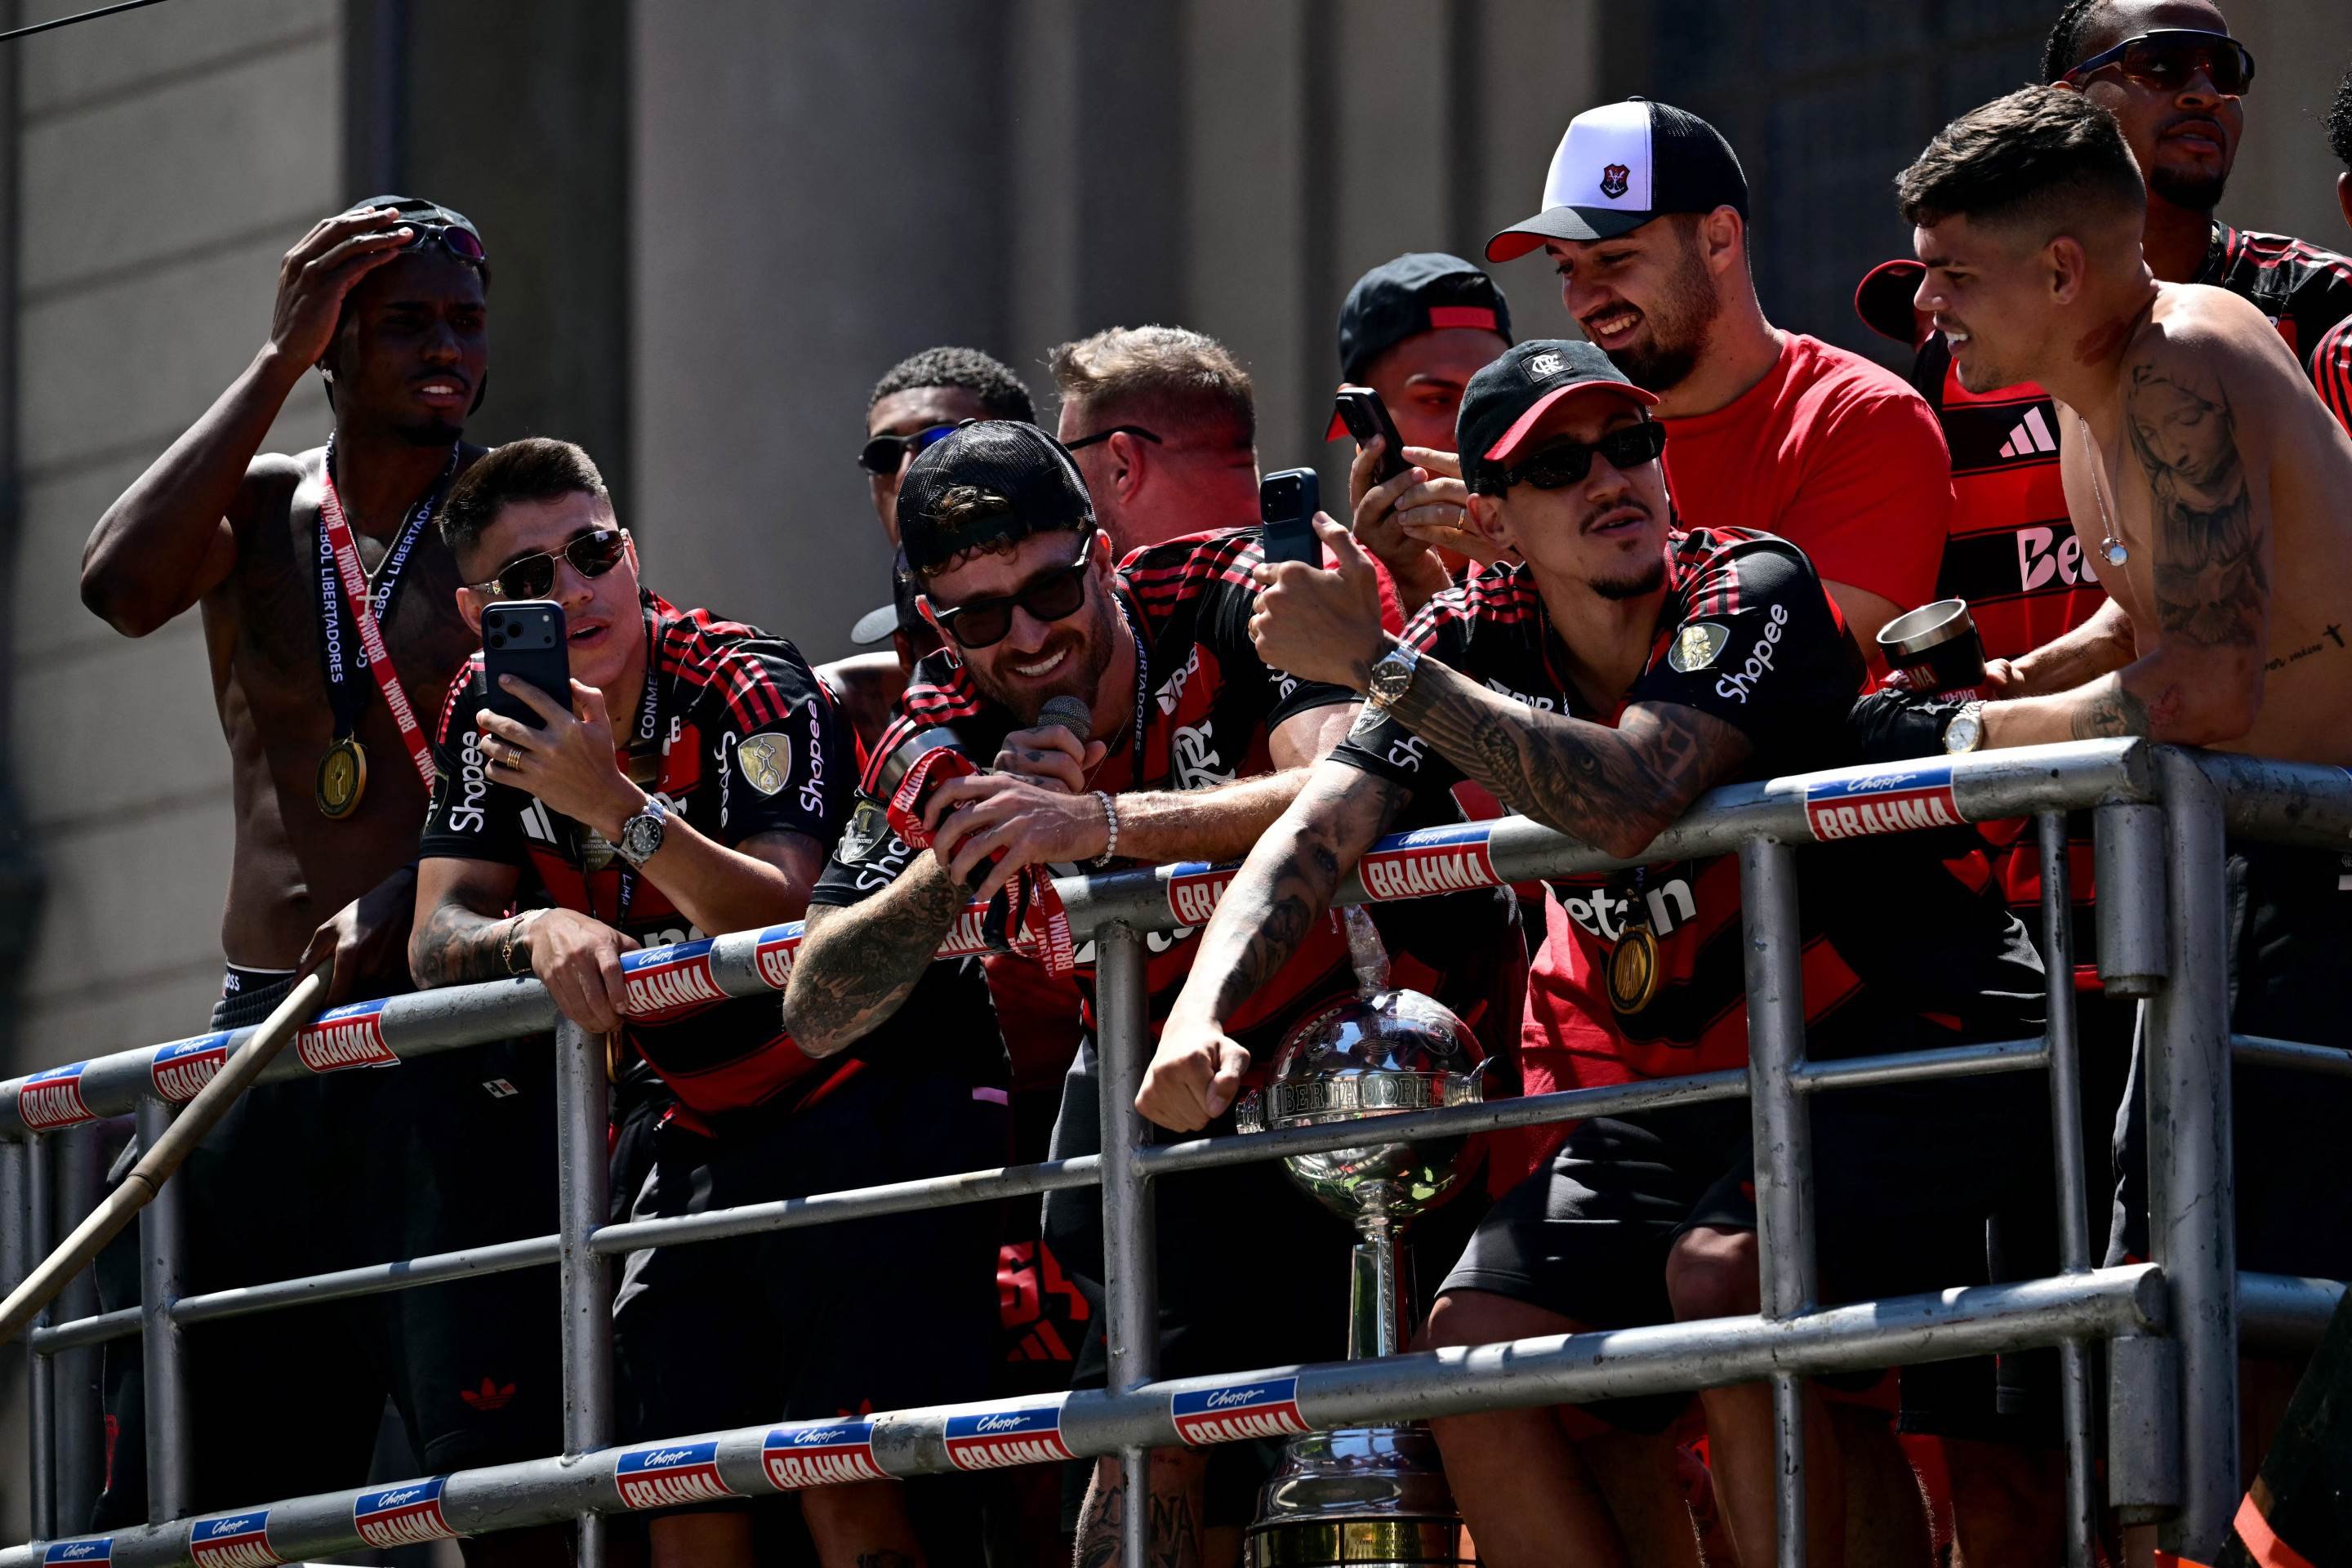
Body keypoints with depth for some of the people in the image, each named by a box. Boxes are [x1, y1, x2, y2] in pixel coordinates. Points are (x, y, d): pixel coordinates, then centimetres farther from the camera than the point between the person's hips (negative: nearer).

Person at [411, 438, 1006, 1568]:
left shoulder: (747, 691, -17)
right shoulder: (491, 717, 2)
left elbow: (789, 925, -28)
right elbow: (438, 943, -4)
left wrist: (617, 807, -38)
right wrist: (537, 931, -26)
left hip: (876, 1086, -6)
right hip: (712, 1133, 6)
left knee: (842, 1477, -19)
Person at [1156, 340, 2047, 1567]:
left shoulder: (1748, 589, -18)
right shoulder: (1479, 644, -2)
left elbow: (1627, 803, -34)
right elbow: (1317, 831, -11)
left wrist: (1376, 662, -30)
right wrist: (1198, 1014, -30)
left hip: (1903, 1047, -6)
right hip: (1677, 1079, 6)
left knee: (1721, 1272, -32)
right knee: (1477, 1340, -10)